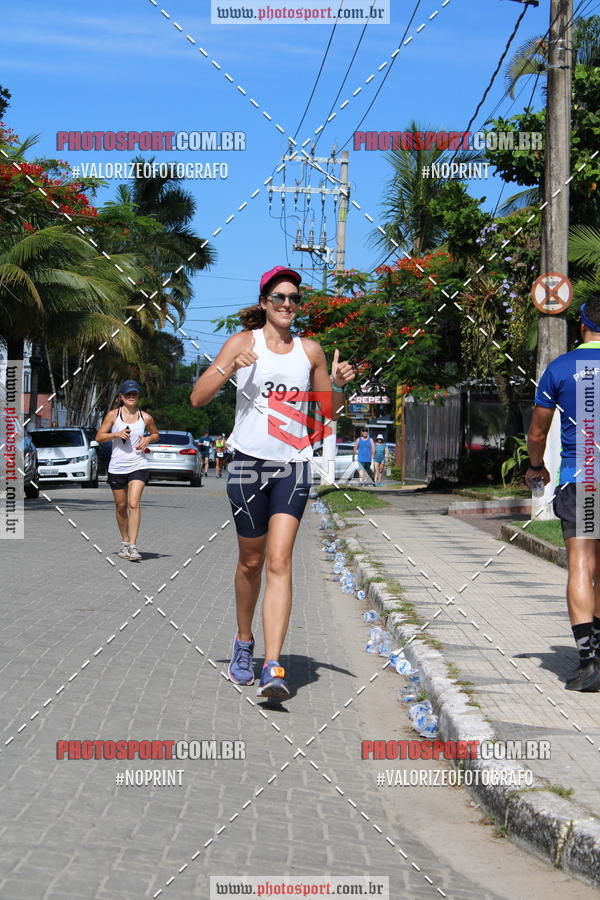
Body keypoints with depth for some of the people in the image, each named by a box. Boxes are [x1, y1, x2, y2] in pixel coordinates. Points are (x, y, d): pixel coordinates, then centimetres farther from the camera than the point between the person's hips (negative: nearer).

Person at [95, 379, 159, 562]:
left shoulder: (145, 417, 4)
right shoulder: (113, 415, 2)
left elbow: (155, 434, 21)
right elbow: (99, 437, 3)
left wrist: (148, 439, -1)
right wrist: (116, 434, -13)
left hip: (138, 466, -1)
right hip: (117, 467, 1)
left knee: (133, 504, -16)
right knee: (121, 506, 11)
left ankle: (133, 546, -18)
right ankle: (124, 541, 29)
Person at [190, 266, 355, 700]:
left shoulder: (310, 350, 9)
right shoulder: (244, 342, 1)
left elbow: (330, 410, 18)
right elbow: (198, 398, -4)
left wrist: (338, 383, -2)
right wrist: (229, 368, -19)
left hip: (293, 464, 1)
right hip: (249, 462, -1)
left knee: (279, 562, -12)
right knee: (251, 562, 10)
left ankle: (273, 667, -18)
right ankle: (244, 644, 34)